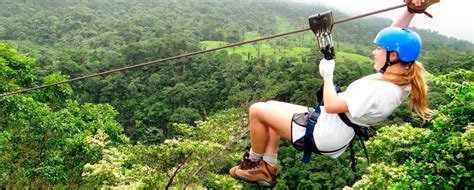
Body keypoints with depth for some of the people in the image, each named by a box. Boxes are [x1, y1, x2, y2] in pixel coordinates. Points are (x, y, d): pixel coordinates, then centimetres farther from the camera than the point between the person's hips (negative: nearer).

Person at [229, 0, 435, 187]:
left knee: (257, 110, -4)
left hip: (321, 135, -10)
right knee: (271, 107, 17)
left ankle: (253, 162, 20)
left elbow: (331, 105, -27)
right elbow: (396, 38, 10)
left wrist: (327, 74, -13)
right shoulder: (399, 79, -2)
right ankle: (267, 170, 21)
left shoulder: (379, 91, -31)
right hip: (329, 126, 10)